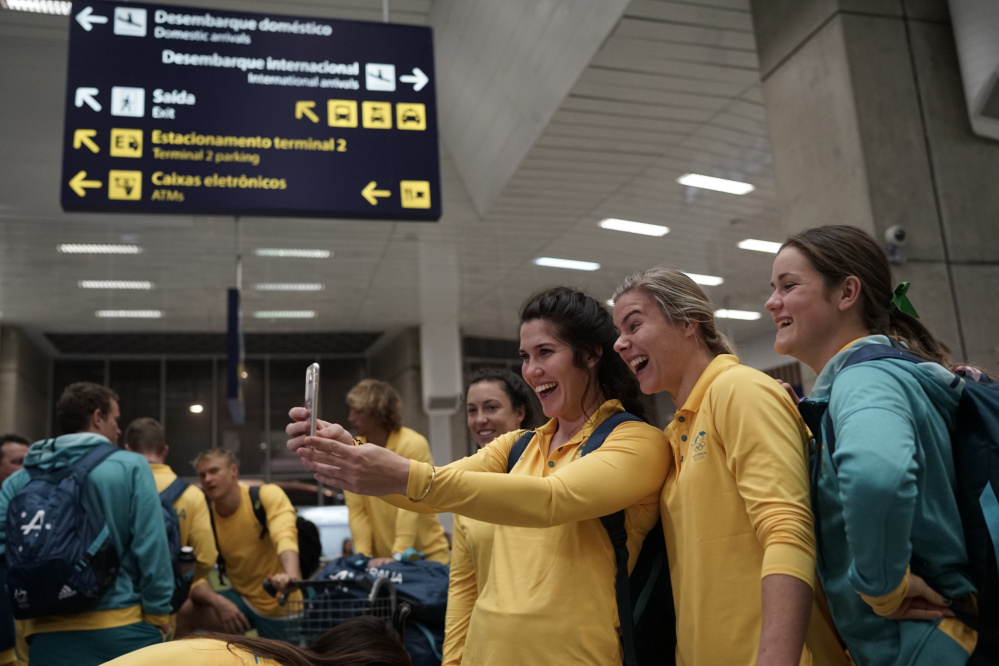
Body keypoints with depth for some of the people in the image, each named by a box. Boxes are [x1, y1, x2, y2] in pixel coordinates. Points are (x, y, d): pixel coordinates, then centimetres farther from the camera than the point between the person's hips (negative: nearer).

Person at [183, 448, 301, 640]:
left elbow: (285, 536, -32)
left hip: (280, 605, -3)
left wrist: (291, 576, -52)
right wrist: (217, 601, -29)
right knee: (180, 612, -16)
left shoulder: (268, 495, -14)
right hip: (242, 598, 3)